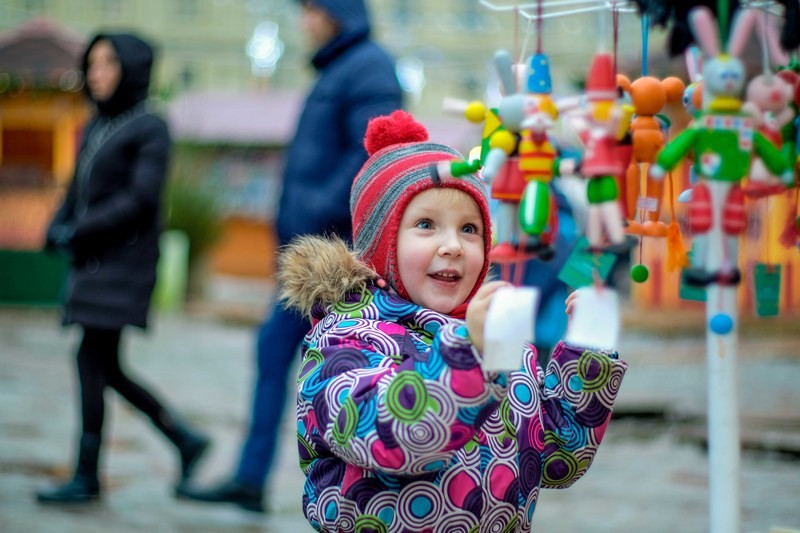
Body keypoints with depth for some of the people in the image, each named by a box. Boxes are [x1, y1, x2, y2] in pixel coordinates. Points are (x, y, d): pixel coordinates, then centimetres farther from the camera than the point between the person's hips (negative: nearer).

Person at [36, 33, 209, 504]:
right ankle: (186, 441, 19)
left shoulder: (150, 128, -7)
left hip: (125, 261, -8)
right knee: (106, 369, 7)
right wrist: (58, 230, -3)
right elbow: (78, 193, 16)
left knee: (93, 360, -9)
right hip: (94, 262, 8)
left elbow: (141, 199, -16)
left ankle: (86, 477, -2)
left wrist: (81, 232, -17)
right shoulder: (96, 127, 15)